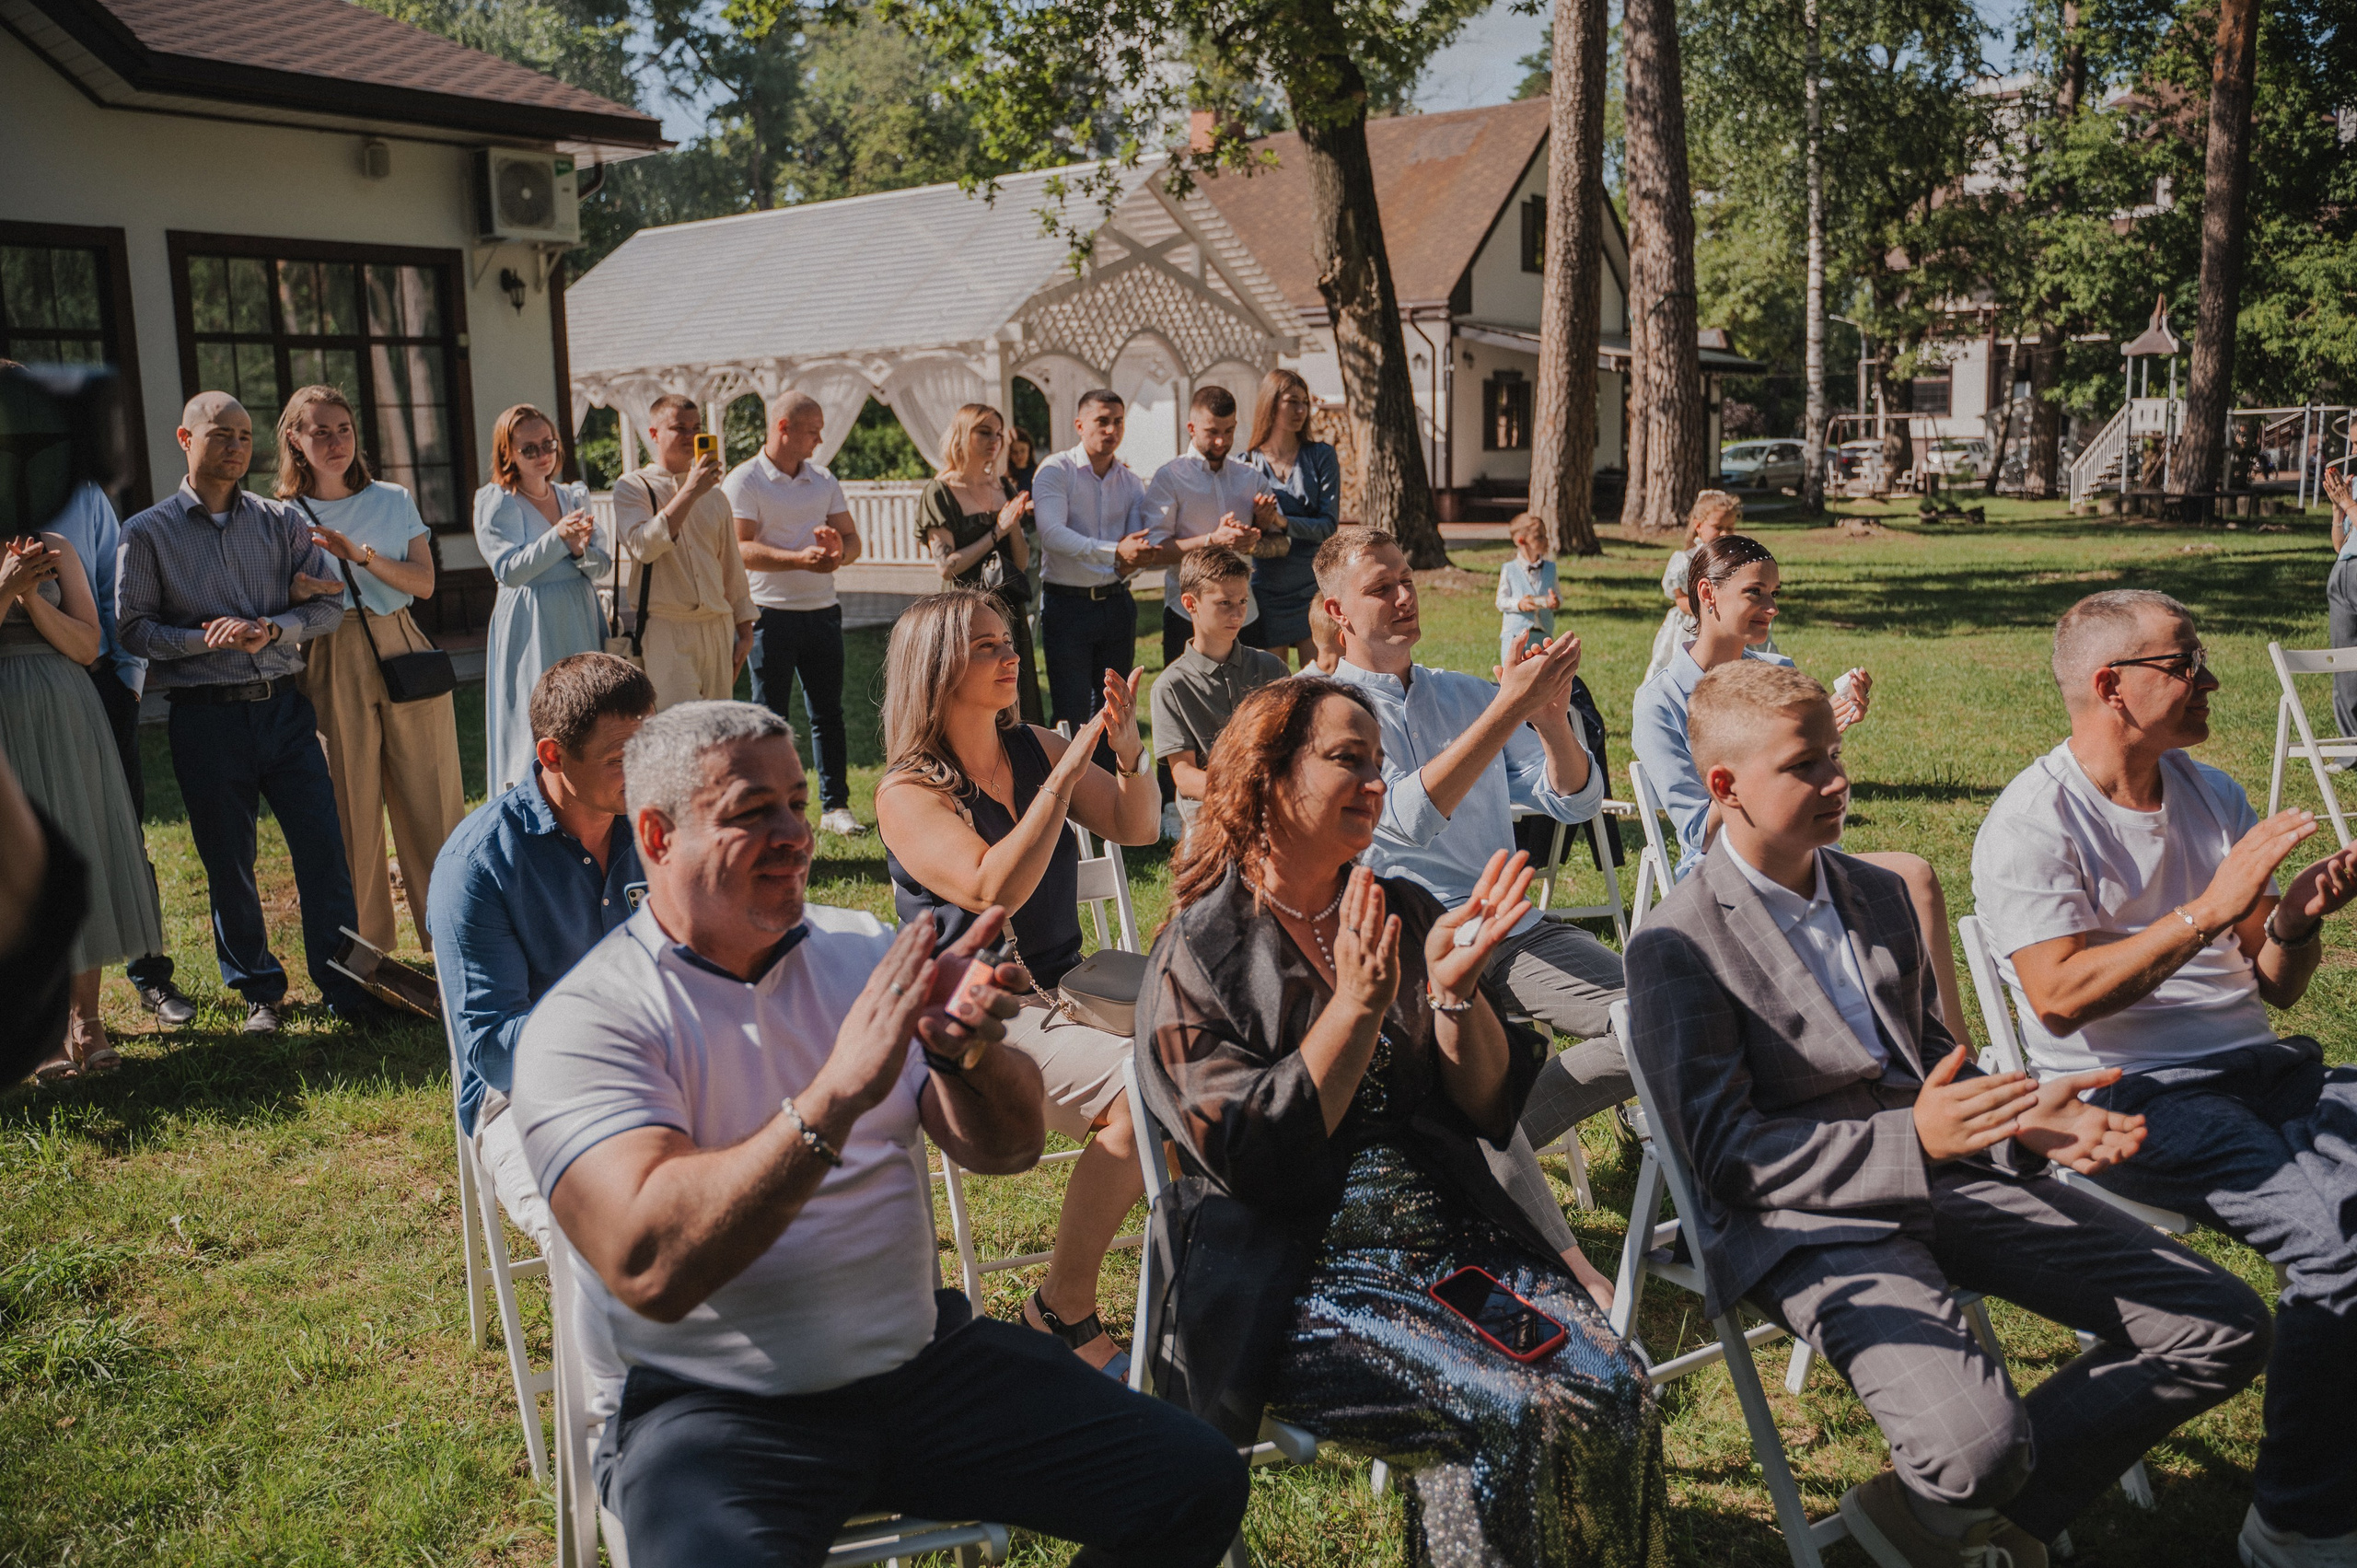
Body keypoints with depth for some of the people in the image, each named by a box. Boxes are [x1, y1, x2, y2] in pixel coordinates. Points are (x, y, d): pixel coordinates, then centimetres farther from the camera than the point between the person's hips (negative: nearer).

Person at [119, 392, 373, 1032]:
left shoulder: (281, 520, 8)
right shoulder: (147, 533, 3)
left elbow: (331, 603, 5)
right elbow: (133, 627, 0)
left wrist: (271, 630, -13)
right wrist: (203, 640, -15)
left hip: (285, 708, 1)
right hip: (206, 716, -1)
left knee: (324, 851, -1)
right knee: (228, 864, 7)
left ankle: (344, 987, 9)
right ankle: (258, 991, 21)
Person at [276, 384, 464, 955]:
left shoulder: (394, 501, 10)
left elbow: (424, 583, 0)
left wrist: (361, 555, -14)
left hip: (403, 655, 2)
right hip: (331, 667, -2)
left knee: (431, 797, 3)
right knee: (350, 807, 1)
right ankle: (365, 947, 13)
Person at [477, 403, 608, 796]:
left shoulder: (574, 496, 13)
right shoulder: (495, 503, -2)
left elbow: (601, 566, 7)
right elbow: (509, 570, -12)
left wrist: (581, 549, -15)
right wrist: (558, 537, -22)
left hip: (581, 621, 5)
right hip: (530, 628, -5)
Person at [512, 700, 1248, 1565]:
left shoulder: (862, 949, 6)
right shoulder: (584, 1021, -10)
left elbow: (1007, 1147, 2)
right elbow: (649, 1268, -24)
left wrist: (963, 1048, -21)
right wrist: (837, 1092, -32)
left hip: (924, 1355, 5)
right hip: (715, 1410, -4)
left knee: (1197, 1484, -6)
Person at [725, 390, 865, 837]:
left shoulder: (824, 481, 13)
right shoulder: (743, 481, -5)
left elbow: (852, 539, 9)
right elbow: (741, 549, -16)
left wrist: (839, 551, -15)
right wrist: (800, 558, -27)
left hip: (822, 610, 5)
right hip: (771, 612, -5)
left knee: (828, 711, 8)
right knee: (769, 716, 1)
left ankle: (835, 805, 15)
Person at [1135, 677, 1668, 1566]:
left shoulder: (1405, 914, 11)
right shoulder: (1199, 953, -3)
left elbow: (1492, 1108, 7)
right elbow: (1253, 1158, -13)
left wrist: (1456, 989, -10)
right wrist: (1356, 1005, -17)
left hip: (1458, 1233, 5)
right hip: (1303, 1273, -5)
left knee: (1615, 1393, -19)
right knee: (1519, 1415, -25)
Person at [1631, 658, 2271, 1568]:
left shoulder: (1879, 894, 15)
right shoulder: (1677, 946, -9)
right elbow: (1723, 1152, -13)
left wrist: (2023, 1118, -3)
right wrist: (1913, 1141, -25)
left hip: (1945, 1181, 8)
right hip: (1811, 1221, -7)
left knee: (2224, 1328, 0)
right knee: (1979, 1447, -31)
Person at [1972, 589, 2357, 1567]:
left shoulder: (2212, 795, 14)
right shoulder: (2032, 823, -8)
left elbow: (2274, 988, 15)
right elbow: (2061, 997, -20)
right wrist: (2210, 911, -22)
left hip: (2258, 1066, 7)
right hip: (2125, 1095, -7)